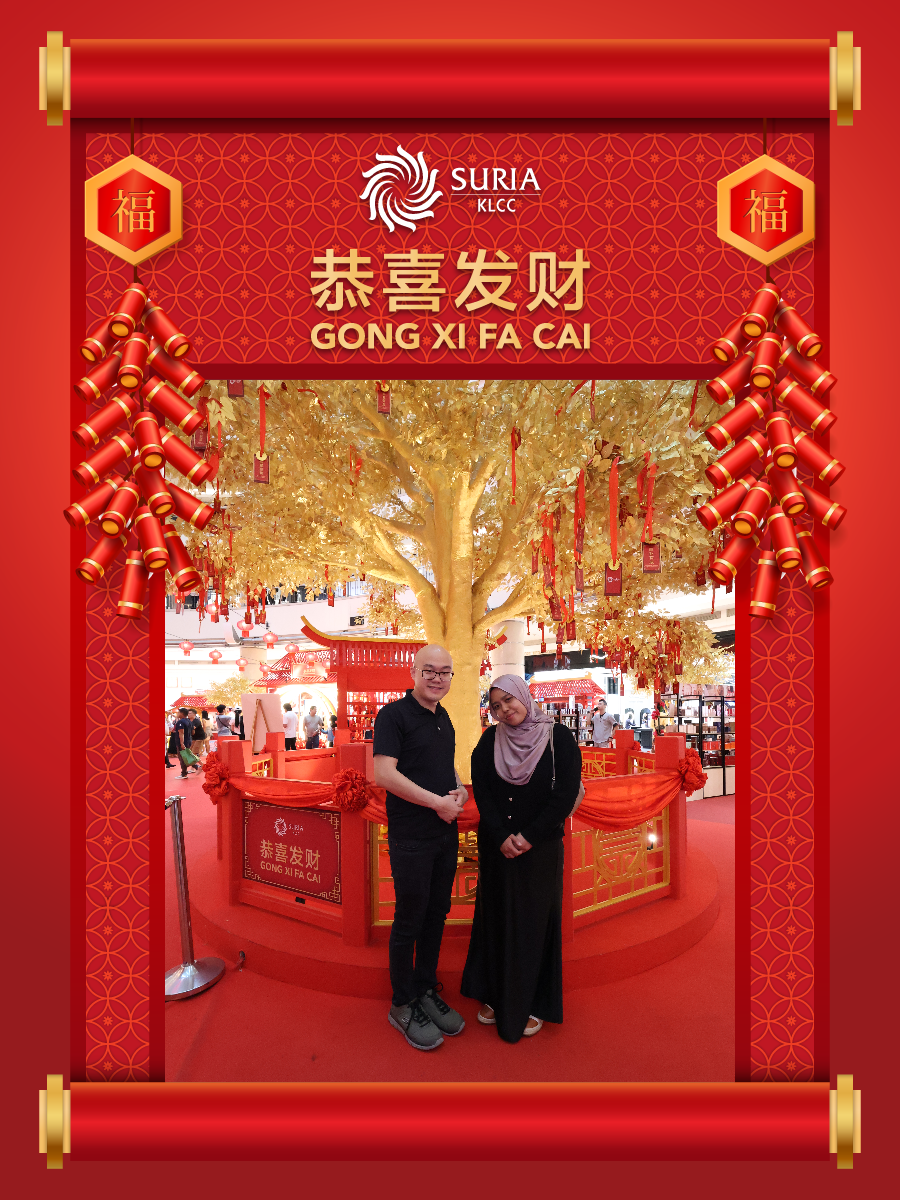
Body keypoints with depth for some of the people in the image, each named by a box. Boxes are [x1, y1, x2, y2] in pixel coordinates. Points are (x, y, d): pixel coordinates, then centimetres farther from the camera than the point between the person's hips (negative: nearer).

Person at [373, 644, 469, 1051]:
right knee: (409, 921, 6)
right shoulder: (394, 715, -13)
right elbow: (383, 774, -21)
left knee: (436, 915, 17)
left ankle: (426, 991, 34)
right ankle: (403, 1006, 24)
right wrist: (438, 801, -19)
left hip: (446, 835, 7)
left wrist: (460, 789, 0)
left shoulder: (444, 719, 12)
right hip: (411, 839, -7)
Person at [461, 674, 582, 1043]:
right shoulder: (489, 740, 0)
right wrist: (501, 837, -14)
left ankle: (533, 1004, 25)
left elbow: (566, 794, -12)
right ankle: (494, 996, 29)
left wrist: (529, 837, -14)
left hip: (541, 847, -2)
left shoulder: (559, 737, -9)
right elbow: (481, 791, -3)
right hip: (496, 846, 3)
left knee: (534, 921, 7)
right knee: (495, 917, 12)